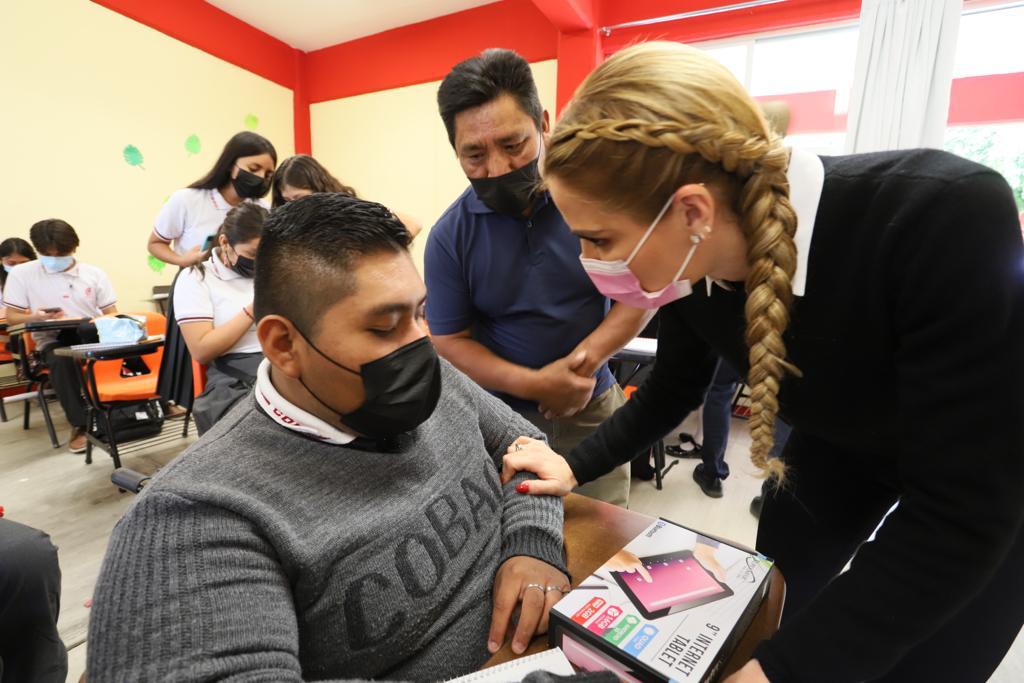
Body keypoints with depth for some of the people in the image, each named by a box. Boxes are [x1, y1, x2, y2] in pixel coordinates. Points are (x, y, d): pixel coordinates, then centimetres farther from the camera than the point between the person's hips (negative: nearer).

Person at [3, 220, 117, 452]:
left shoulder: (95, 274, 7)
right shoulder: (21, 274, 4)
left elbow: (112, 314, 8)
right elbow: (12, 317, 6)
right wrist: (35, 317, -17)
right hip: (52, 340, -1)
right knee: (61, 361, -36)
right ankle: (81, 424, -24)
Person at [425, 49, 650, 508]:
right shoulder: (449, 237, -11)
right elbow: (449, 342, -7)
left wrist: (586, 358, -19)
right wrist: (533, 384, -19)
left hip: (594, 409, 1)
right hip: (500, 419, 0)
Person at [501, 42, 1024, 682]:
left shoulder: (948, 219, -40)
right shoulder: (688, 258, -23)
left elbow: (962, 514, -34)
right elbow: (673, 390, -4)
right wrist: (575, 467, -12)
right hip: (843, 445, 4)